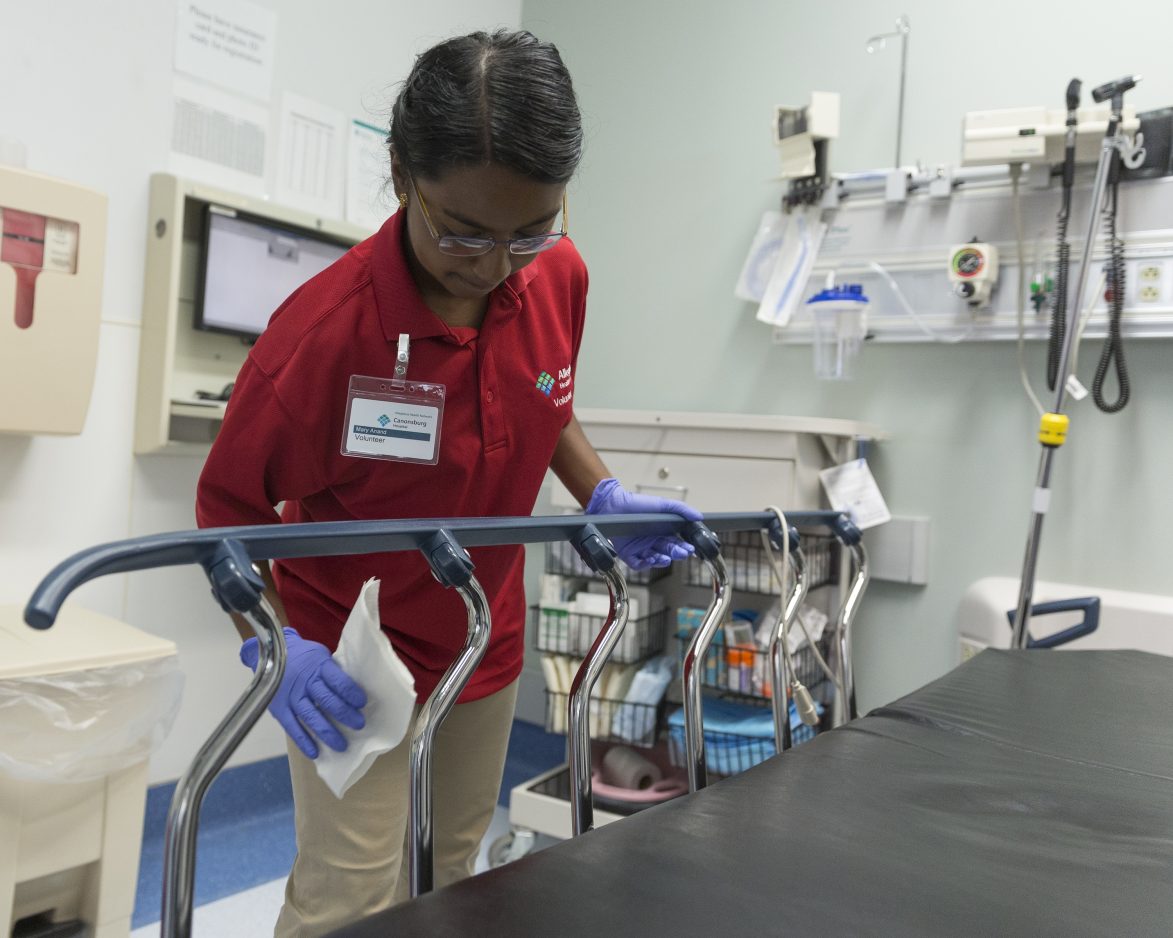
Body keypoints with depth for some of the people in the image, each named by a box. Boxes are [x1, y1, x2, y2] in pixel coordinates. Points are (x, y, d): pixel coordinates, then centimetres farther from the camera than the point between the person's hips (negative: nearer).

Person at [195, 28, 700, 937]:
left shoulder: (561, 279, -11)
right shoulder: (326, 327, -28)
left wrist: (603, 497, -4)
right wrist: (272, 646, -27)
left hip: (486, 648, 5)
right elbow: (229, 506, -15)